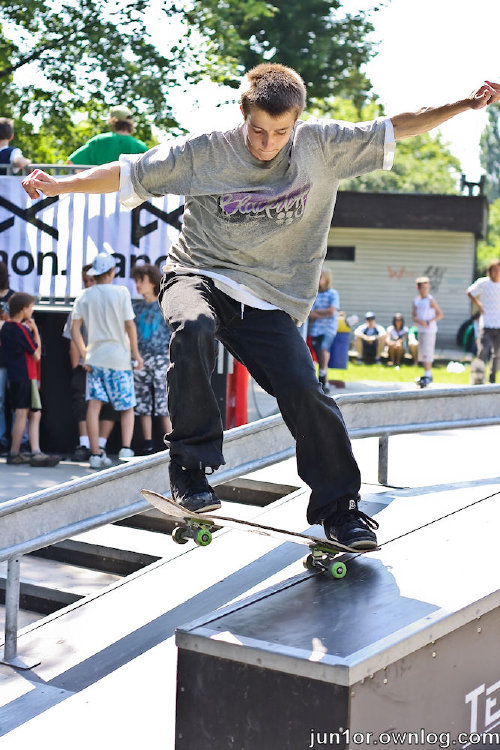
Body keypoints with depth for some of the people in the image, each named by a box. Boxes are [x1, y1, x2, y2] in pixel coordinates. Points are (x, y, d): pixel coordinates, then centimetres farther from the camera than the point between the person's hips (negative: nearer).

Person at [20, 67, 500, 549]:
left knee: (304, 389, -15)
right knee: (193, 328, -36)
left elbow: (394, 129, 6)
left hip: (270, 301, 2)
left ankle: (338, 507, 5)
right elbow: (127, 175, 1)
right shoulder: (204, 153, -5)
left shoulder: (321, 145, 1)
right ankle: (189, 465, -22)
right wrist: (60, 185, -4)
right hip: (199, 278, -1)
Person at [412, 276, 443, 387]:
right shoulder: (416, 301, 8)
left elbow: (440, 314, -6)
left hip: (429, 330, -7)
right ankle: (428, 374, 22)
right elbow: (413, 316, 7)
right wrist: (418, 321, -13)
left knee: (427, 352, -12)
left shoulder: (431, 300, -7)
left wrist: (429, 322, -16)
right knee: (422, 353, 11)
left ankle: (427, 376, -13)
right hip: (420, 330, 7)